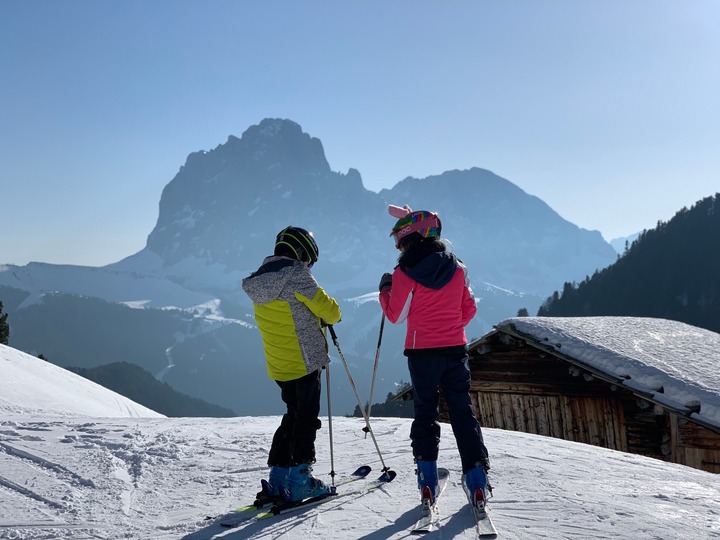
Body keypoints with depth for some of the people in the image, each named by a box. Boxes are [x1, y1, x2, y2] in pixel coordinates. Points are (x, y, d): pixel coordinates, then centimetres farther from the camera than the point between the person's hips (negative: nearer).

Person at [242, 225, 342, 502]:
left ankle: (278, 477, 18)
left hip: (277, 364, 8)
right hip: (304, 360, -7)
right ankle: (300, 478, 2)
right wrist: (333, 314, 10)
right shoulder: (296, 274, -16)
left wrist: (316, 319, 14)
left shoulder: (257, 280, 9)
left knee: (293, 415, 18)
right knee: (307, 419, 2)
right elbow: (328, 309, -13)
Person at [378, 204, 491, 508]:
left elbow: (396, 316, -4)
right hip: (455, 349, 3)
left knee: (425, 412, 10)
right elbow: (469, 311, 10)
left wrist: (385, 290, 12)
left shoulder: (405, 273, -11)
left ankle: (427, 479, 7)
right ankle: (476, 479, 5)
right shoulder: (457, 268, 2)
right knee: (463, 412, 8)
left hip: (422, 352, -3)